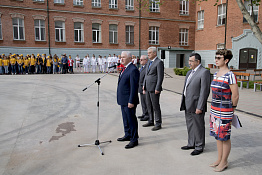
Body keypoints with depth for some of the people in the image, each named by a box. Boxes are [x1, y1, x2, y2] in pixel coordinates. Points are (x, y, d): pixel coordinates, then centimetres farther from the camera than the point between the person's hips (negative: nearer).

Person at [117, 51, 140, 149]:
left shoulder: (133, 70, -17)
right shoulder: (125, 69, 14)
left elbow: (134, 87, -21)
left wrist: (131, 101, -22)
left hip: (129, 101, -10)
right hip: (123, 100, 10)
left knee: (131, 120, 0)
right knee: (125, 119, 20)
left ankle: (134, 140, 12)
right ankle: (128, 135, 35)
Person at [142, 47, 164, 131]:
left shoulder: (159, 62, -11)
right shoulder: (149, 62, 16)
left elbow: (160, 76, -15)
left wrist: (157, 88, -19)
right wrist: (144, 85, 16)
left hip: (154, 88, -8)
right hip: (148, 87, 8)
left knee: (155, 106, -3)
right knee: (149, 105, 14)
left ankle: (158, 123, 8)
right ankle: (151, 121, 27)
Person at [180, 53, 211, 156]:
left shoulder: (204, 72, -12)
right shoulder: (190, 72, 15)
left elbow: (205, 91, -18)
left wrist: (200, 107, -20)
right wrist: (183, 103, 14)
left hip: (196, 106, -8)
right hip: (188, 105, 8)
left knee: (198, 127, 5)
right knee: (190, 126, 18)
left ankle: (199, 147, 20)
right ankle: (191, 144, 32)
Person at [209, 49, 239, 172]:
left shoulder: (230, 76, -16)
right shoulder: (216, 74, 9)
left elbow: (235, 95, -12)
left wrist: (231, 110, -1)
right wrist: (214, 108, 15)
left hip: (225, 112, -8)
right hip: (214, 110, 8)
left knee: (224, 137, 5)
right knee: (217, 135, 16)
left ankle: (224, 162, 21)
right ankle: (219, 159, 31)